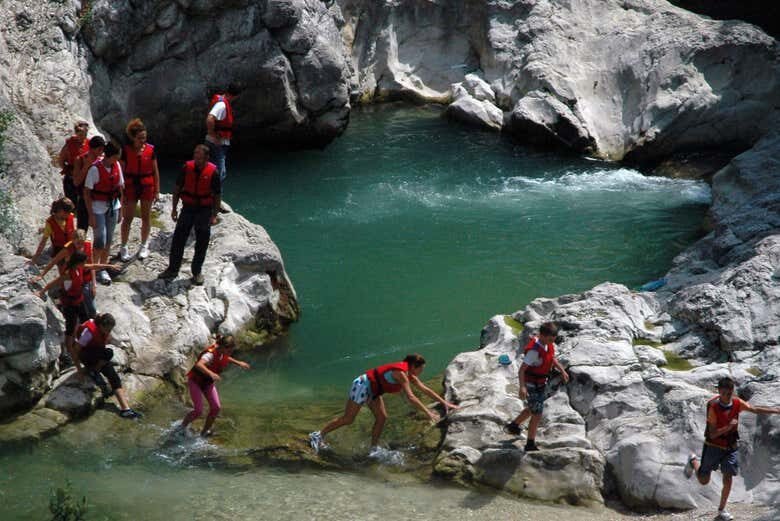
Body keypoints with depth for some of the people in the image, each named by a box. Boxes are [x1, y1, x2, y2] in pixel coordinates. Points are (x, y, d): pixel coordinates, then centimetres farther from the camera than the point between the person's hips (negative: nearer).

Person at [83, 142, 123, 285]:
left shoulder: (117, 165, -2)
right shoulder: (95, 169, -20)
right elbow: (86, 192, -15)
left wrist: (120, 209, 9)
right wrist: (91, 215, -14)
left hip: (113, 206, 6)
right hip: (98, 208, -6)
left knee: (108, 240, 12)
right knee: (100, 241, -5)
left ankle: (102, 268, 25)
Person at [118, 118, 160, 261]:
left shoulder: (150, 149, -3)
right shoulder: (126, 150, -7)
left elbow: (155, 171, 2)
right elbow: (122, 171, -3)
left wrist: (157, 190, 2)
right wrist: (121, 191, -4)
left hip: (147, 187, 1)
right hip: (131, 187, -1)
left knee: (146, 216, 11)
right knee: (128, 217, 2)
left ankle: (144, 246, 26)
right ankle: (124, 247, 13)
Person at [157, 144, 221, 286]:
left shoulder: (212, 172, -12)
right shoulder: (187, 168, -7)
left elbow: (217, 195, -5)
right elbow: (177, 188, 3)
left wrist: (214, 215, -6)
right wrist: (174, 209, 3)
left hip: (204, 210, -2)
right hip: (188, 208, 2)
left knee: (202, 243, 5)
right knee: (178, 238, 3)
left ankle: (197, 272, 18)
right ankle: (172, 269, 15)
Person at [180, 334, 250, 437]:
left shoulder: (222, 352, -11)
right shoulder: (211, 353, -35)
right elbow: (198, 365, -55)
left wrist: (238, 363, 10)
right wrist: (211, 373, -70)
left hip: (208, 383, 7)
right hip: (196, 381, -7)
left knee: (216, 407, -4)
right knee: (198, 411, -13)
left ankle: (205, 432, 12)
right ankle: (182, 427, 12)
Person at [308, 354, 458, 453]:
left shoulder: (410, 374, 2)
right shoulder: (401, 373, -26)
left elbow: (425, 389, 9)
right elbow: (410, 397, -34)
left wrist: (445, 403, 7)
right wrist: (428, 412, -35)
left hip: (373, 390, 10)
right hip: (363, 385, -9)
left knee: (381, 418, 4)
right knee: (347, 419, -4)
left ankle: (373, 448, 12)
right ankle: (318, 435, 4)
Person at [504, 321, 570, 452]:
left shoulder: (548, 345, -5)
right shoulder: (534, 350, -31)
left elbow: (552, 358, 16)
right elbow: (522, 370, -33)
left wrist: (562, 371, 4)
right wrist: (522, 387, -44)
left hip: (541, 383, 9)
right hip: (532, 386, -9)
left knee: (533, 409, 27)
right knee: (537, 414, -4)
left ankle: (514, 425, 48)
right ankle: (530, 445, 7)